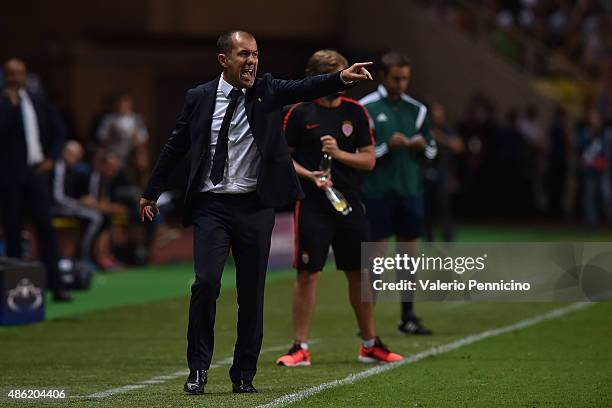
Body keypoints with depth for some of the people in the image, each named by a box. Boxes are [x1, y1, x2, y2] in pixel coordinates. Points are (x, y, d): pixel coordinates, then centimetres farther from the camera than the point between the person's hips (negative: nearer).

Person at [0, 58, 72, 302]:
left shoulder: (39, 102, 11)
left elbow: (57, 131, 20)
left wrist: (51, 158, 7)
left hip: (36, 172, 4)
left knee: (46, 228, -2)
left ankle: (55, 285, -2)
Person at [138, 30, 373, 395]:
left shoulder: (267, 91, 2)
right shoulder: (199, 98, 4)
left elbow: (304, 89, -15)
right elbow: (175, 147, 13)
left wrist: (342, 78, -34)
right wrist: (151, 194, 19)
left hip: (255, 207, 1)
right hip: (211, 206, -1)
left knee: (252, 292, 5)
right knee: (206, 283, -13)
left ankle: (244, 375, 16)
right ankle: (198, 368, 1)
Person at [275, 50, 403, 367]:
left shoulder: (355, 111, 7)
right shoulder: (300, 113, -2)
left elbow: (369, 159, 5)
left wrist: (339, 153, -12)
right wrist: (310, 175, -15)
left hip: (350, 204, 4)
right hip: (311, 206, -3)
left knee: (360, 274, 8)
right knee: (308, 273, -6)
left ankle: (370, 345, 20)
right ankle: (300, 347, 1)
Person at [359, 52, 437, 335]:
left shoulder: (416, 109, 11)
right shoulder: (365, 108, -2)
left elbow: (431, 151, 17)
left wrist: (422, 146, -5)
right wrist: (386, 147, -17)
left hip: (410, 192, 4)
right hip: (377, 192, -4)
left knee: (409, 253, 5)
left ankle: (408, 317, 11)